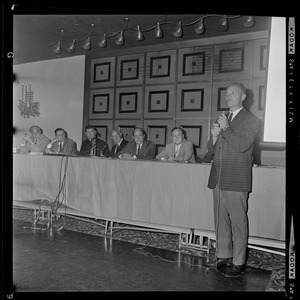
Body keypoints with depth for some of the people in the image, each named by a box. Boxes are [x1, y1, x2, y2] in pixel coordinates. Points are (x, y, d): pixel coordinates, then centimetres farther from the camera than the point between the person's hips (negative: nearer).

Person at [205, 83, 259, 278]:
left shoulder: (250, 120, -1)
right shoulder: (223, 119, 19)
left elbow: (243, 145, -17)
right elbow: (211, 150, 19)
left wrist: (226, 128, -11)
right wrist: (214, 136, -1)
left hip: (236, 180, -6)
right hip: (218, 179, 7)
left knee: (238, 221, 0)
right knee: (221, 221, 13)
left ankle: (238, 263, 12)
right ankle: (223, 256, 25)